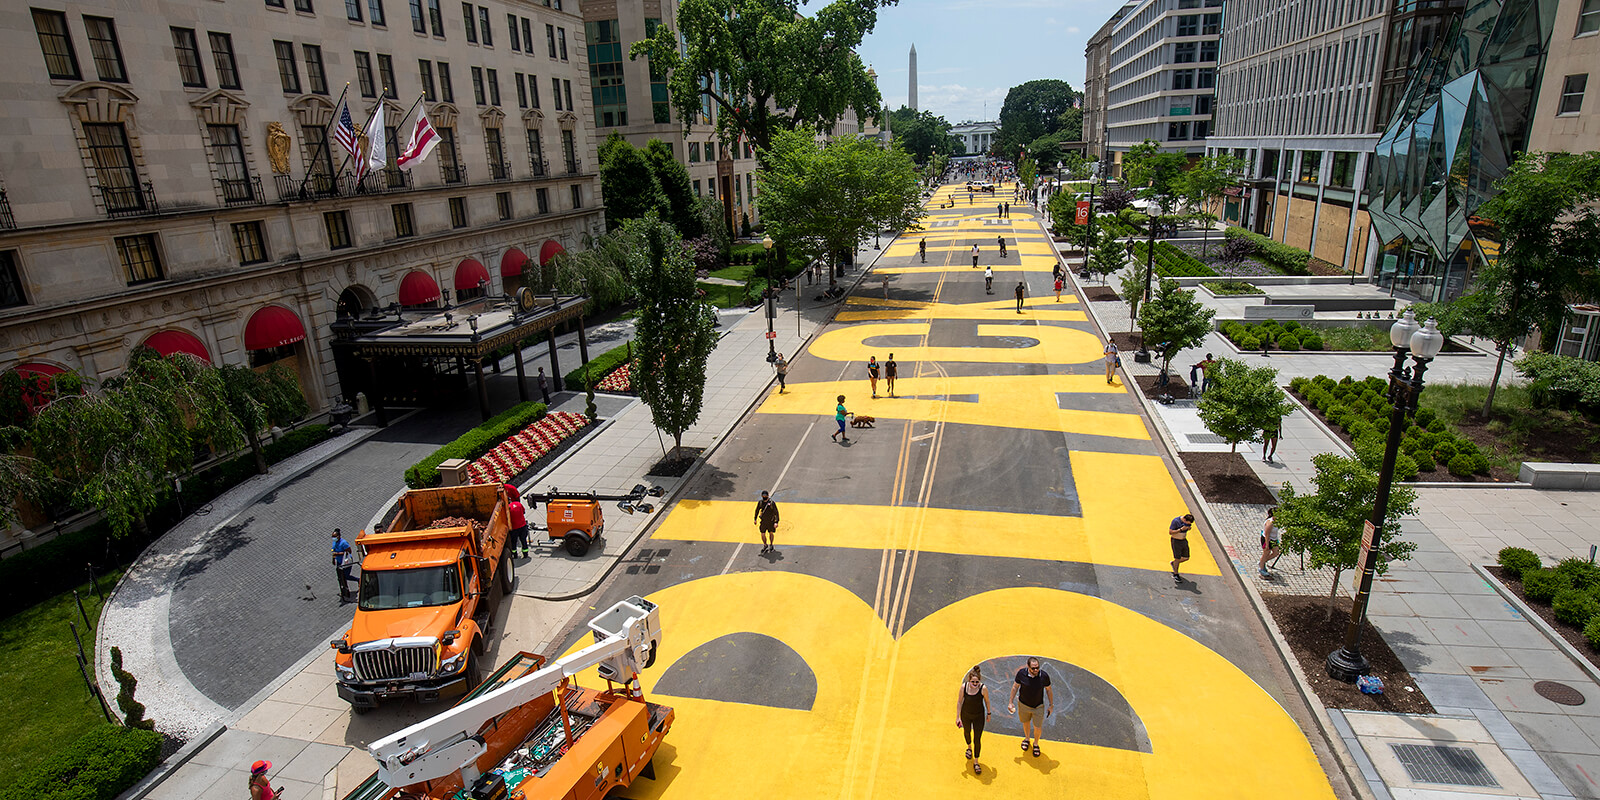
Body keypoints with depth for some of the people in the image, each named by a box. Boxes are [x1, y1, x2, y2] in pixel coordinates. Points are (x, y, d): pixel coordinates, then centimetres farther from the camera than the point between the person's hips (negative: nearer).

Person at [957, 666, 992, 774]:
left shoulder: (983, 688, -28)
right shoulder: (964, 687, -25)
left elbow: (987, 701, -8)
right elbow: (959, 702, -11)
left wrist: (988, 714, 4)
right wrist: (958, 717, -8)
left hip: (979, 716, -2)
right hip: (966, 714, 2)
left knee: (977, 740, 0)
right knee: (967, 732, 27)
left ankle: (976, 762, 23)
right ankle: (969, 747, 60)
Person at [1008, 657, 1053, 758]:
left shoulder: (1044, 676, -25)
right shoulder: (1021, 673, -24)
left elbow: (1049, 690, -6)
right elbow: (1015, 687, -7)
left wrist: (1051, 705, 3)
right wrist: (1011, 702, -3)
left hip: (1038, 706, -1)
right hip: (1023, 704, 1)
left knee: (1038, 728, 8)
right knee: (1026, 723, 23)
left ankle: (1036, 743, 40)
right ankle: (1027, 738, 54)